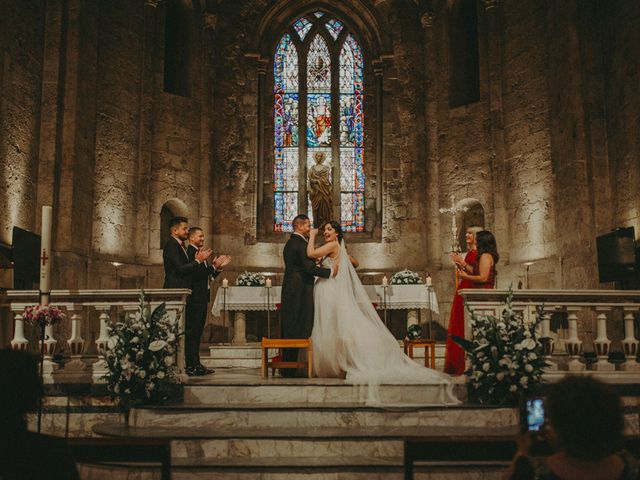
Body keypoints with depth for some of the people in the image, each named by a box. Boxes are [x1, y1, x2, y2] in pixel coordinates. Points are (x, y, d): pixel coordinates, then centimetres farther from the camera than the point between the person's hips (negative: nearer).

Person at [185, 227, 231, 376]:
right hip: (194, 298, -10)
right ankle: (191, 366, -7)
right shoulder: (190, 252, -11)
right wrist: (213, 267, -21)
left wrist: (219, 267, 7)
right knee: (192, 332, -8)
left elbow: (209, 276, 20)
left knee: (197, 332, 11)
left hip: (202, 298, 10)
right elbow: (195, 273, -22)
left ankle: (196, 364, 16)